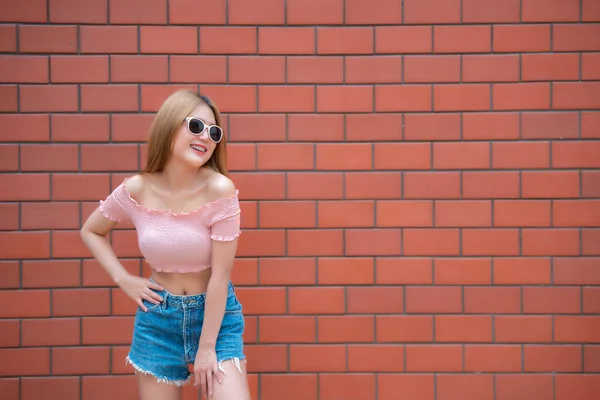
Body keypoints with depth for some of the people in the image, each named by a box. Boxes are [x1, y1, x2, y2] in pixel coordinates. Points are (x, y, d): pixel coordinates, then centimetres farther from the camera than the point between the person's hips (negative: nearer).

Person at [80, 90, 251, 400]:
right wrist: (123, 279, -1)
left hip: (216, 315, -2)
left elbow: (220, 274, -17)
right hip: (157, 317, 2)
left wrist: (207, 347, -14)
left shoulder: (219, 190, -18)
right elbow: (91, 232, 10)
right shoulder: (137, 190, -10)